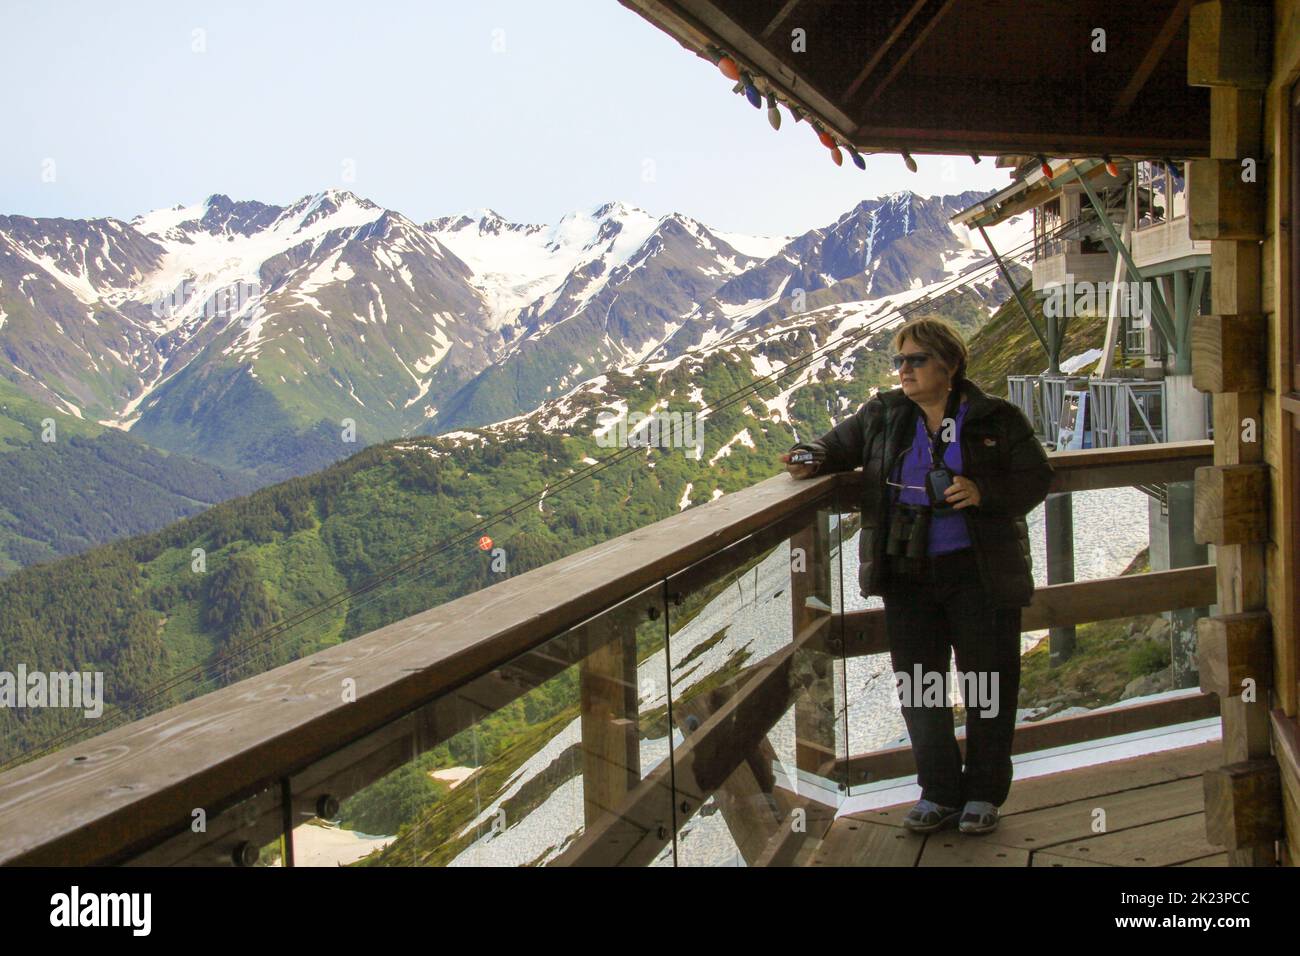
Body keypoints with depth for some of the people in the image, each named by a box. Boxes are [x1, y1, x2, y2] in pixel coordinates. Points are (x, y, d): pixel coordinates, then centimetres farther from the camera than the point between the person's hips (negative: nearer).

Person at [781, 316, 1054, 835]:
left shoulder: (997, 419, -2)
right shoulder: (882, 414, 5)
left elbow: (1036, 478, -2)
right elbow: (842, 443, 16)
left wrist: (983, 493, -18)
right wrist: (813, 458, -6)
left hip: (980, 573, -2)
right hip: (907, 574, 3)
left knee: (987, 685, 6)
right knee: (917, 684, 7)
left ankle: (984, 793, 22)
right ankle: (940, 792, 21)